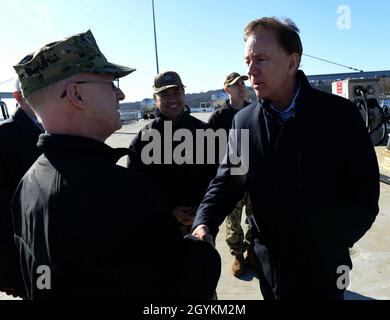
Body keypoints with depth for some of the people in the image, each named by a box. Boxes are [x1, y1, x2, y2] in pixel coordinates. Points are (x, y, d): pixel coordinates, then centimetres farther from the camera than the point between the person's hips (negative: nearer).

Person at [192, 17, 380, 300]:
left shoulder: (340, 114, -11)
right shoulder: (244, 121, -4)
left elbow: (364, 193, -7)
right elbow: (226, 181, -2)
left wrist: (333, 244, -15)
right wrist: (205, 224, -18)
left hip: (322, 265, -2)